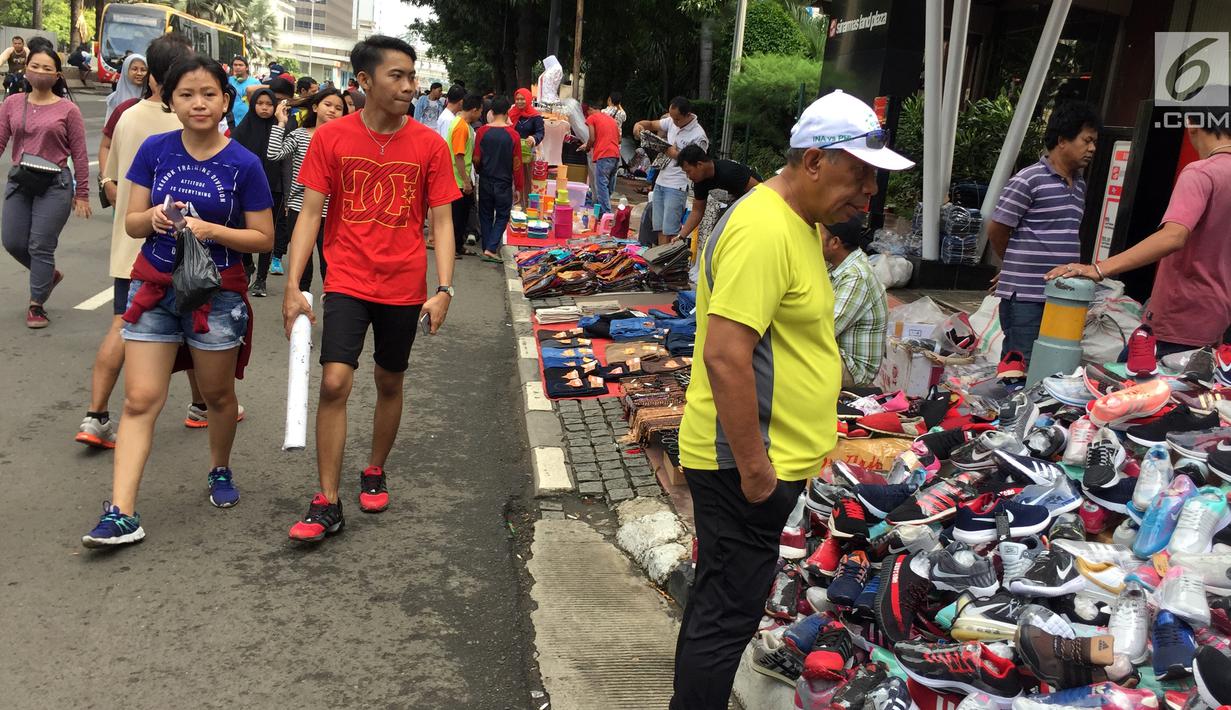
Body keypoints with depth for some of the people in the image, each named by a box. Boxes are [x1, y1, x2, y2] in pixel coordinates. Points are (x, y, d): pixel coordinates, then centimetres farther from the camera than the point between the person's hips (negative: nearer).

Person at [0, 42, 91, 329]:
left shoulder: (68, 110, -4)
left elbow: (79, 155, -2)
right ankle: (49, 275, 36)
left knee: (40, 247, -2)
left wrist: (82, 195, -3)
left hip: (55, 185, -4)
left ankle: (36, 306, 13)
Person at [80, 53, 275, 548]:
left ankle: (220, 471, 41)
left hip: (217, 295, -2)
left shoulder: (243, 165, -8)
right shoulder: (155, 150, 0)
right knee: (139, 400, -3)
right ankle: (121, 514, -3)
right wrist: (153, 218, -19)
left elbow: (263, 238, -6)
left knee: (217, 395, 14)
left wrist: (210, 229, -20)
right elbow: (131, 223, 4)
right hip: (155, 288, 2)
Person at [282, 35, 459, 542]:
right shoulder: (331, 138, -4)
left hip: (405, 288, 1)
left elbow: (442, 221, -1)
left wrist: (443, 290, -11)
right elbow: (309, 214, -3)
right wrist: (292, 287, -9)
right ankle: (327, 504, -1)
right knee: (334, 383, -11)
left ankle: (375, 472, 36)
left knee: (390, 383, 14)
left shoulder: (429, 146, -3)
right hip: (347, 284, -1)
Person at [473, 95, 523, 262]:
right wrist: (518, 188, 2)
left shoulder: (481, 132, -7)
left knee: (486, 215, 15)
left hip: (485, 181, 2)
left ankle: (486, 249, 18)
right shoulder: (513, 135, -10)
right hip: (504, 183, -2)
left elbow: (476, 159, -1)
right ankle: (491, 249, -3)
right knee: (502, 217, 9)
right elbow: (517, 164, -7)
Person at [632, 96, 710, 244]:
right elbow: (652, 124, 19)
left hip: (677, 187, -7)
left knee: (670, 231, -10)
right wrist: (640, 124, -1)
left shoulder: (698, 137, -14)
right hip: (660, 182, 7)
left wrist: (677, 155, -16)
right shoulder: (671, 122, 6)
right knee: (659, 227, 11)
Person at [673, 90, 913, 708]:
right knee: (727, 614, 1)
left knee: (720, 604, 21)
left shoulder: (798, 222, 12)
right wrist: (753, 469, -22)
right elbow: (724, 357, -27)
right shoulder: (764, 231, -21)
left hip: (769, 460, 10)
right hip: (745, 466, -10)